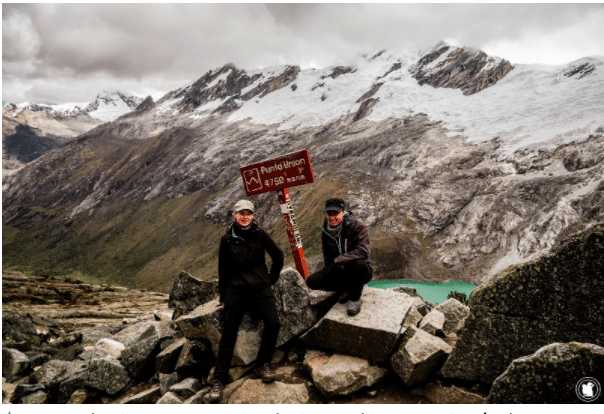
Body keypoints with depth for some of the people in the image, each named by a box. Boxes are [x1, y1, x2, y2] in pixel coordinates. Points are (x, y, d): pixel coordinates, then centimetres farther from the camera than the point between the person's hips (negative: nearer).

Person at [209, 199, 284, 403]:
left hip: (260, 287, 0)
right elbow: (223, 269, 10)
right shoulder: (227, 239, 0)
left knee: (273, 323, -19)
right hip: (236, 289, 0)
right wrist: (223, 296, 13)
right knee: (229, 333, -3)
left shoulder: (260, 234, -1)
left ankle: (262, 364, 4)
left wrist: (271, 279, 13)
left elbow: (278, 256, 10)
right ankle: (219, 380, 9)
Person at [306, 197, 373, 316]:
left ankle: (355, 298, -13)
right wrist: (331, 268, 1)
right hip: (339, 271, 5)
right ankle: (347, 288, 3)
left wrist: (338, 260, -32)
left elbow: (363, 252, -31)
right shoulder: (326, 231, 0)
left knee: (359, 263, -40)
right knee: (312, 281, -14)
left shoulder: (358, 227, -17)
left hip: (361, 271, -4)